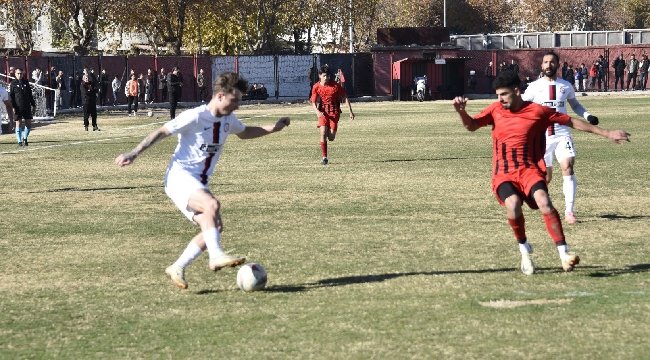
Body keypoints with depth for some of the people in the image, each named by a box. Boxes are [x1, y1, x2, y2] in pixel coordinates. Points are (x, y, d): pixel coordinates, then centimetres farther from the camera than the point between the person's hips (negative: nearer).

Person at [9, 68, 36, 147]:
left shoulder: (26, 82, 10)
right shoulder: (13, 84, 0)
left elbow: (30, 95, 15)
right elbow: (11, 96, -4)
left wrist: (33, 105, 12)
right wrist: (13, 107, -13)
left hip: (27, 107, 3)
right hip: (18, 108, -3)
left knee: (28, 124, 2)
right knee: (19, 124, 0)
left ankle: (25, 138, 24)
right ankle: (19, 141, 7)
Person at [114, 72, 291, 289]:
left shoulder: (228, 120, 9)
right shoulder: (195, 117, -15)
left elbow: (244, 133, 31)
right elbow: (162, 132, -10)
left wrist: (273, 129, 20)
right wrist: (134, 153, -12)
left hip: (199, 184, 8)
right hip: (180, 177, -8)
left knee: (214, 227, -5)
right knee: (212, 204, -33)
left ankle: (177, 269, 4)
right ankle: (216, 256, -35)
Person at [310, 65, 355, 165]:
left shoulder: (335, 86, -7)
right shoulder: (316, 87, -4)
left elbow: (345, 97, 1)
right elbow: (313, 103, -1)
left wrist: (350, 112, -2)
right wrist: (317, 112, -22)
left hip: (334, 111, -1)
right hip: (323, 112, 1)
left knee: (331, 137, -8)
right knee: (323, 132, -19)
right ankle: (324, 157, -12)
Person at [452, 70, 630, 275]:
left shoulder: (538, 111, 1)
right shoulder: (496, 110, 8)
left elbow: (571, 122, 7)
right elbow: (471, 125, 4)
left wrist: (606, 134, 9)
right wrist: (461, 111, -19)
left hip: (529, 169, -1)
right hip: (503, 173, 1)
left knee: (544, 201, -29)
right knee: (513, 203, -29)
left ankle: (564, 255, -27)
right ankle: (524, 250, -4)